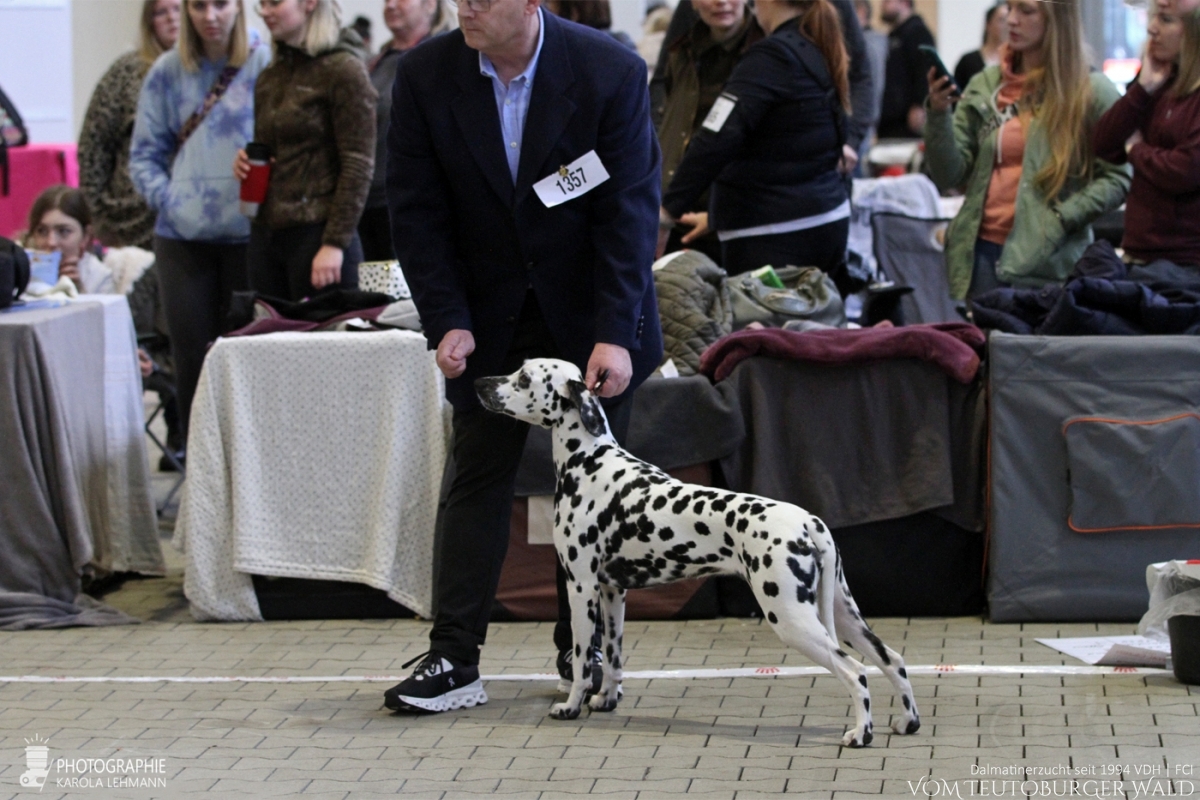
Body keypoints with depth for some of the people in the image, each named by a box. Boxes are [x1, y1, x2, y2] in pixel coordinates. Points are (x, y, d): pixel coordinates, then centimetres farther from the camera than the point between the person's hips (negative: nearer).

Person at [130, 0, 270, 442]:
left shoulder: (265, 65, -1)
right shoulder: (168, 72, 7)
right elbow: (144, 155, 9)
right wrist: (169, 201, -7)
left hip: (247, 234, -2)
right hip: (183, 236, 2)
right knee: (192, 356, 3)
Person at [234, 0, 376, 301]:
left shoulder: (343, 70, -7)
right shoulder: (270, 77, 15)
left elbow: (359, 166, -11)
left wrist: (335, 243, -17)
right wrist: (246, 163, 3)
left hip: (316, 232, -7)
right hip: (265, 234, 7)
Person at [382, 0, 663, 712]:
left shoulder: (611, 73, -18)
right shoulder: (426, 76, -12)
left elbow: (630, 210, -17)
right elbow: (417, 209, -6)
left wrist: (614, 334, -23)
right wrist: (447, 320, -15)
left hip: (587, 313, -1)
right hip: (488, 311, 2)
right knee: (479, 476, 0)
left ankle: (584, 655, 13)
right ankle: (454, 660, 0)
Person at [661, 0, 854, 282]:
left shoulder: (772, 56, -14)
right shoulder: (821, 54, 13)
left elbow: (716, 141, -22)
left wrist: (668, 208, -18)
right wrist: (718, 216, 24)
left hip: (775, 237, -9)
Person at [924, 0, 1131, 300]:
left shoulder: (1092, 92, -1)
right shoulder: (984, 86, 9)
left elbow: (1116, 179, -3)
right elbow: (948, 177, 6)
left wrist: (1061, 219, -14)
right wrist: (939, 114, -8)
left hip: (1046, 261, -3)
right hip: (980, 253, 3)